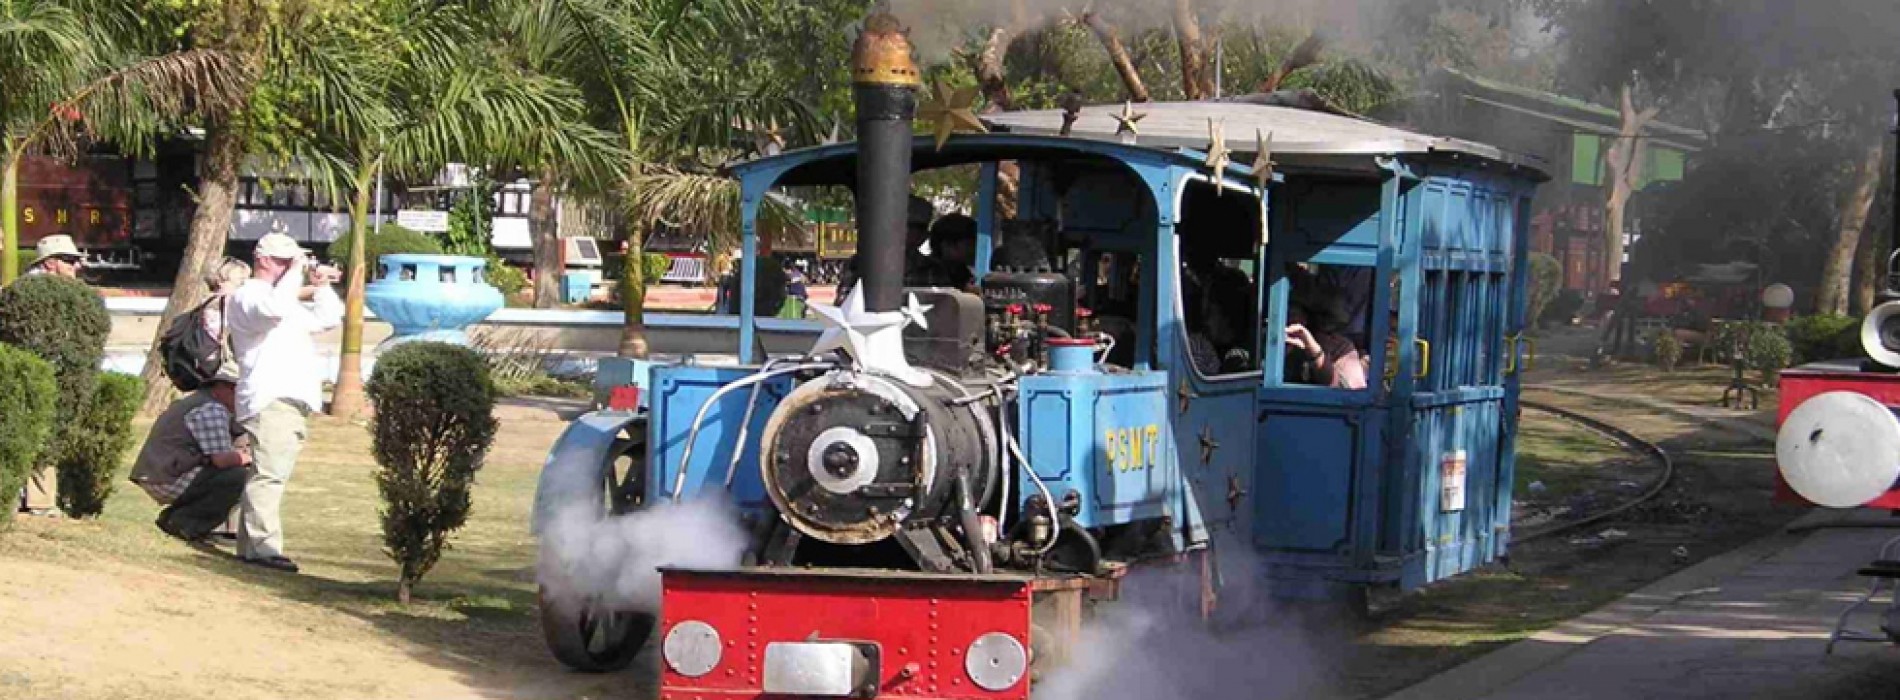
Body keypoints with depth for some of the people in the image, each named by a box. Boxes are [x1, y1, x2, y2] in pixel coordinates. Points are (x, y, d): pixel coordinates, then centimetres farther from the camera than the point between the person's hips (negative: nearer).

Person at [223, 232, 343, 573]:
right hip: (269, 400, -10)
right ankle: (264, 546, -21)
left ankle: (250, 545, 15)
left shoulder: (288, 300, 27)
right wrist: (294, 273, -15)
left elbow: (328, 318, 29)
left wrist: (320, 286, 15)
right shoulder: (247, 295, -4)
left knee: (269, 474, 11)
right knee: (269, 473, -16)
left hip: (292, 398, 10)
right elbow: (274, 309, -26)